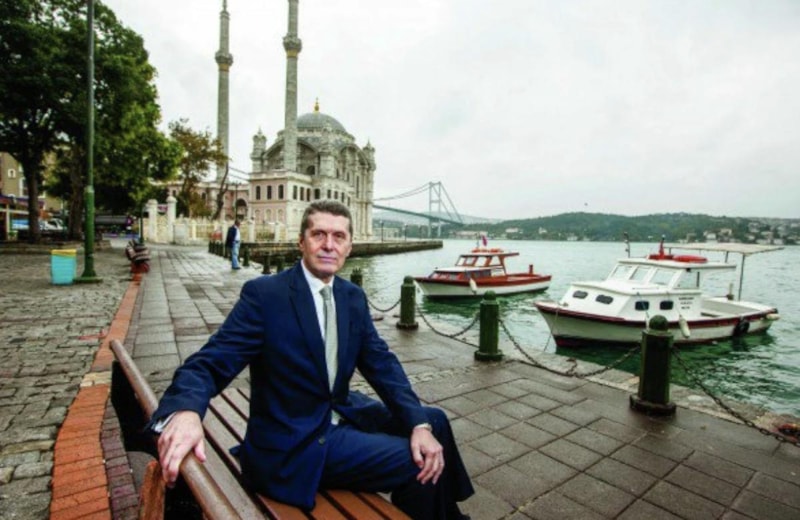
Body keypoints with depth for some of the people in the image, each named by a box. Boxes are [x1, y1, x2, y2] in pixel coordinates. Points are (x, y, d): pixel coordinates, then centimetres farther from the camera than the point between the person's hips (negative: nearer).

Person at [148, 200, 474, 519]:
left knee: (434, 421, 10)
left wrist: (420, 424, -15)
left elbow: (382, 364, -3)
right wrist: (184, 411, -43)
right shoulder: (263, 293, -17)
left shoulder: (353, 297, 0)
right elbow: (210, 363, -20)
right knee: (416, 464, -15)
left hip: (343, 413, 7)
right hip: (292, 445, -7)